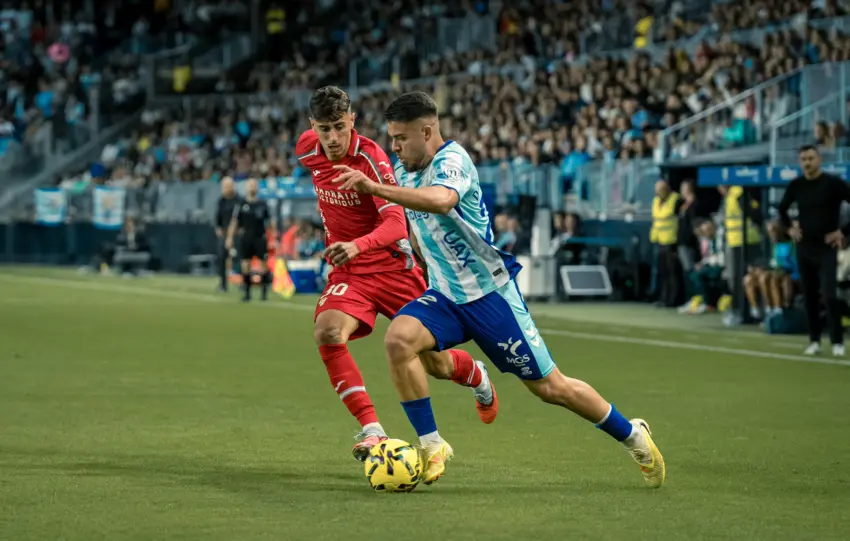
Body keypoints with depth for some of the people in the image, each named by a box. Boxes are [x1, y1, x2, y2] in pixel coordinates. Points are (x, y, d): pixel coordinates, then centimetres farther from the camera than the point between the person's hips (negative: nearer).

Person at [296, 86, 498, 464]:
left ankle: (477, 376, 46)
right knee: (327, 332, -29)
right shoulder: (307, 150, -5)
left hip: (392, 266, -4)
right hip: (348, 272, 4)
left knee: (436, 361, 7)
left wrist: (358, 245, -52)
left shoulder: (371, 158, -22)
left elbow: (394, 223, -31)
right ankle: (371, 430, -27)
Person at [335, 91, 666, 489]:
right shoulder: (403, 171, 5)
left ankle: (632, 435, 23)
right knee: (398, 339, -24)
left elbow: (441, 201, -44)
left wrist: (375, 188, -46)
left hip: (490, 292, -6)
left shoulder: (452, 160, -20)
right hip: (443, 296, 6)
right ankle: (432, 448, -15)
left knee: (550, 388, 0)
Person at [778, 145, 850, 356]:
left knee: (829, 295, -13)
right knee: (809, 296, 6)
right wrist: (790, 228, 8)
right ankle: (814, 341, 13)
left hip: (826, 248, -5)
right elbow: (782, 208, 23)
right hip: (804, 248, 5)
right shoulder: (796, 185, 5)